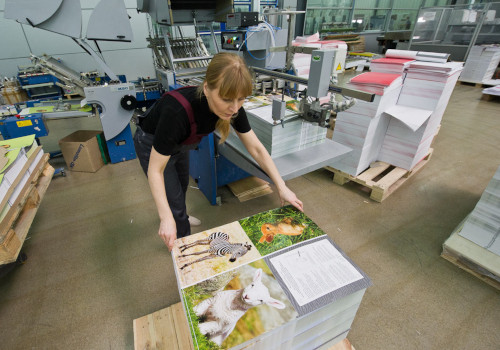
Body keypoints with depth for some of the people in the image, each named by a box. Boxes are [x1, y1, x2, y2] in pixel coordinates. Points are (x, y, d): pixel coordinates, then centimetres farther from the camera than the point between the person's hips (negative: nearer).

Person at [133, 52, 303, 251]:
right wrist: (166, 218, -41)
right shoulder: (177, 110, -44)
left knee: (182, 187, 29)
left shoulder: (232, 107, -28)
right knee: (175, 203, 2)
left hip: (179, 143, 6)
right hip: (152, 144, -5)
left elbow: (256, 148, -19)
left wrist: (282, 188, -22)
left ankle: (180, 217, 61)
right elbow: (156, 170, -34)